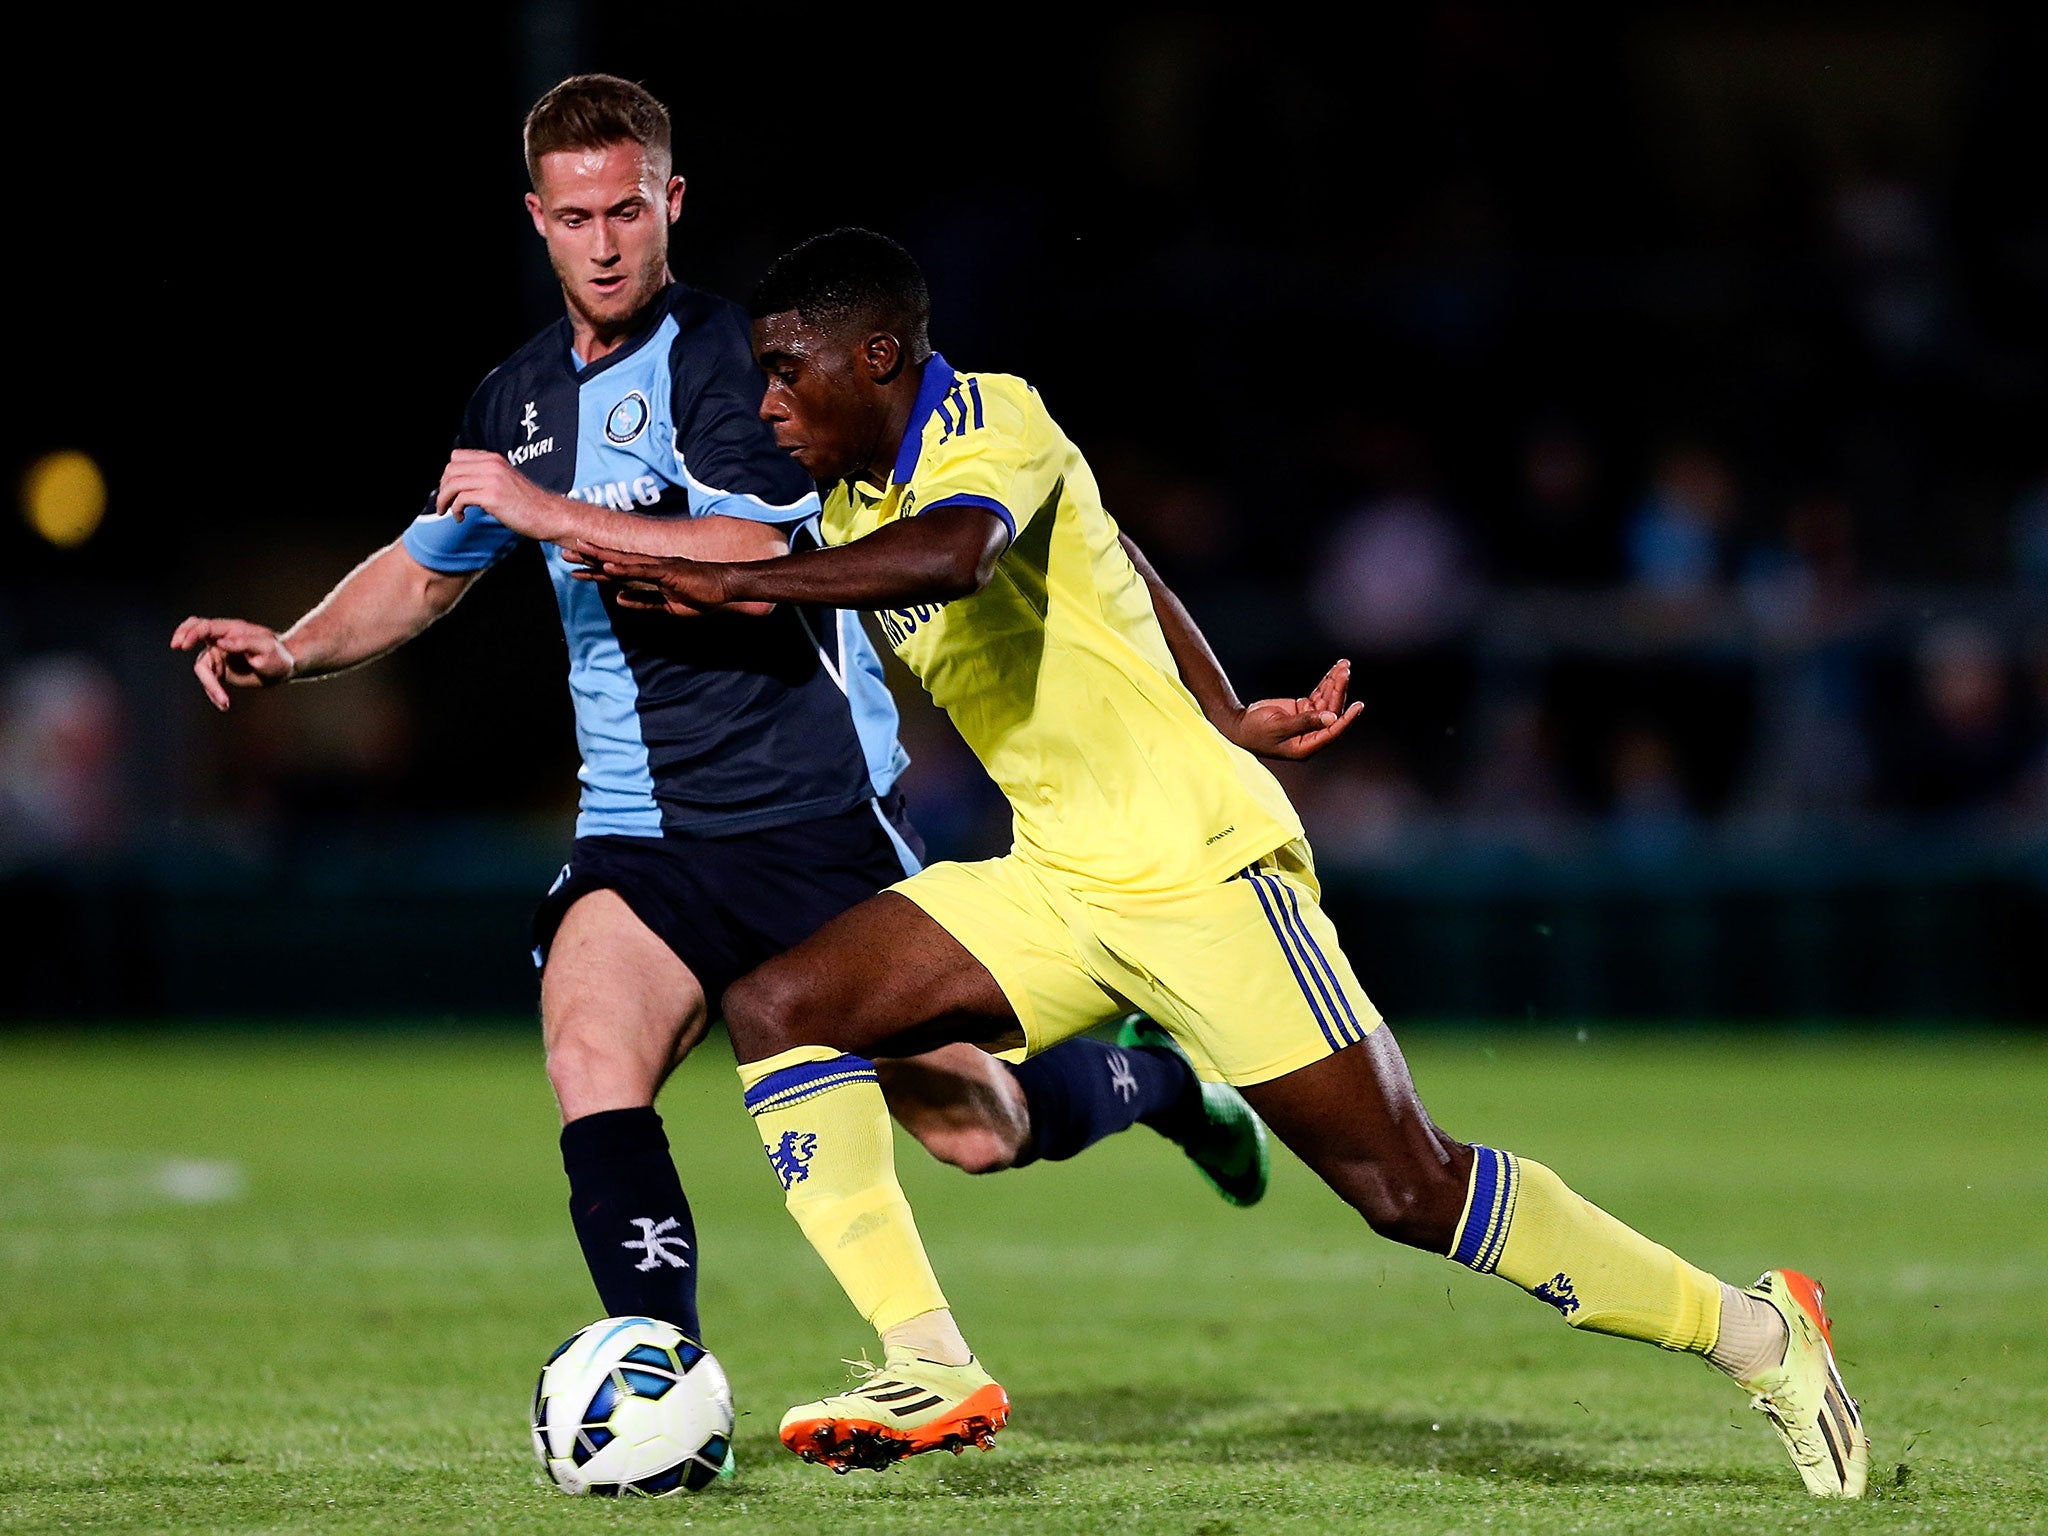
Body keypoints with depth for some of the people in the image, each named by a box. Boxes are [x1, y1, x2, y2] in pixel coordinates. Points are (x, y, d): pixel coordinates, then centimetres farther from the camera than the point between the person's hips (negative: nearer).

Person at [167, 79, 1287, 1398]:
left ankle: (1153, 1076, 35)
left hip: (819, 818, -5)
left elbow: (752, 563, -23)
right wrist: (293, 649, 8)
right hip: (641, 835, 5)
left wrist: (548, 508, -25)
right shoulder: (523, 398, 11)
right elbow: (425, 571, 26)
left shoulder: (729, 353, -10)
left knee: (975, 1133, 2)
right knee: (590, 1060, -25)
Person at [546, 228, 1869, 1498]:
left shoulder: (993, 424, -14)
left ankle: (1760, 1335, 7)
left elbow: (952, 556, -39)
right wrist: (1234, 728, 23)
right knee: (778, 1010, -7)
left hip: (1194, 867, -9)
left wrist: (728, 581, -34)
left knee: (1411, 1190, -8)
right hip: (1056, 882, 9)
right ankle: (930, 1370, -12)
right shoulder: (857, 498, 12)